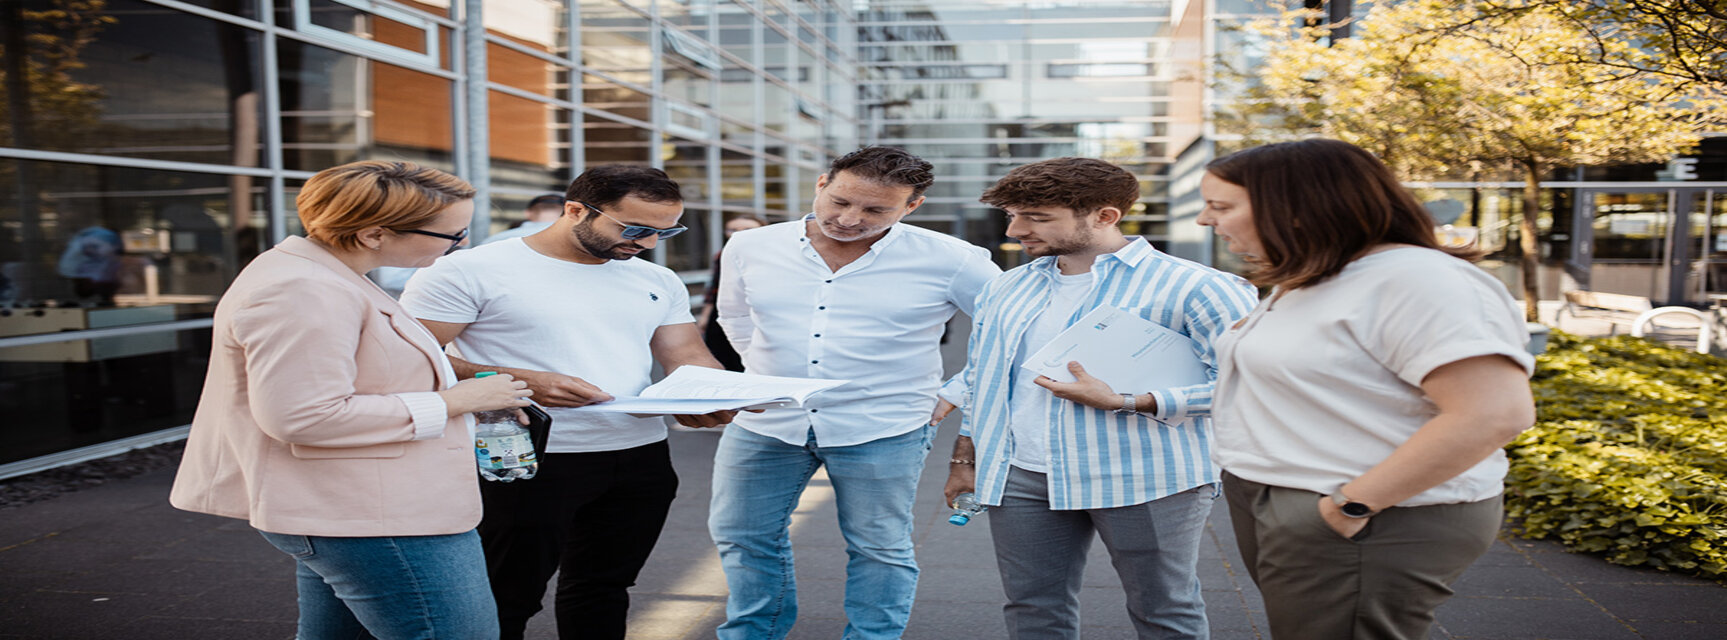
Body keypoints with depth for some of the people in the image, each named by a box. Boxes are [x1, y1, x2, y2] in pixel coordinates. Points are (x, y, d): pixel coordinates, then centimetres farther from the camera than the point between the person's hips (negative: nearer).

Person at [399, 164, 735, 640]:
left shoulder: (658, 280, 10)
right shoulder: (471, 272, -8)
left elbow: (687, 356, 12)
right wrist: (519, 381, -23)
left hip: (641, 456, 6)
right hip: (527, 459, -5)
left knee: (604, 588, 18)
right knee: (506, 599, 2)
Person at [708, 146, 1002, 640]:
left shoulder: (950, 261, -11)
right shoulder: (750, 248, -1)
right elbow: (735, 317, 18)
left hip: (883, 431, -3)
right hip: (765, 424, 3)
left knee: (879, 549, 10)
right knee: (742, 538, 13)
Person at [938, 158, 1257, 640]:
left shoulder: (1194, 287, -8)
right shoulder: (1008, 289, 13)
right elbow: (980, 381, 21)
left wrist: (1122, 402, -21)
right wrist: (964, 459, 17)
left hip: (1146, 477, -5)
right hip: (1022, 475, 5)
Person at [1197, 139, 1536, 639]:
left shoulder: (1413, 280, -18)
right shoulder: (1301, 284, 11)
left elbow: (1495, 413, -26)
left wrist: (1351, 506, -24)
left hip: (1352, 525, -9)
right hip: (1278, 506, 9)